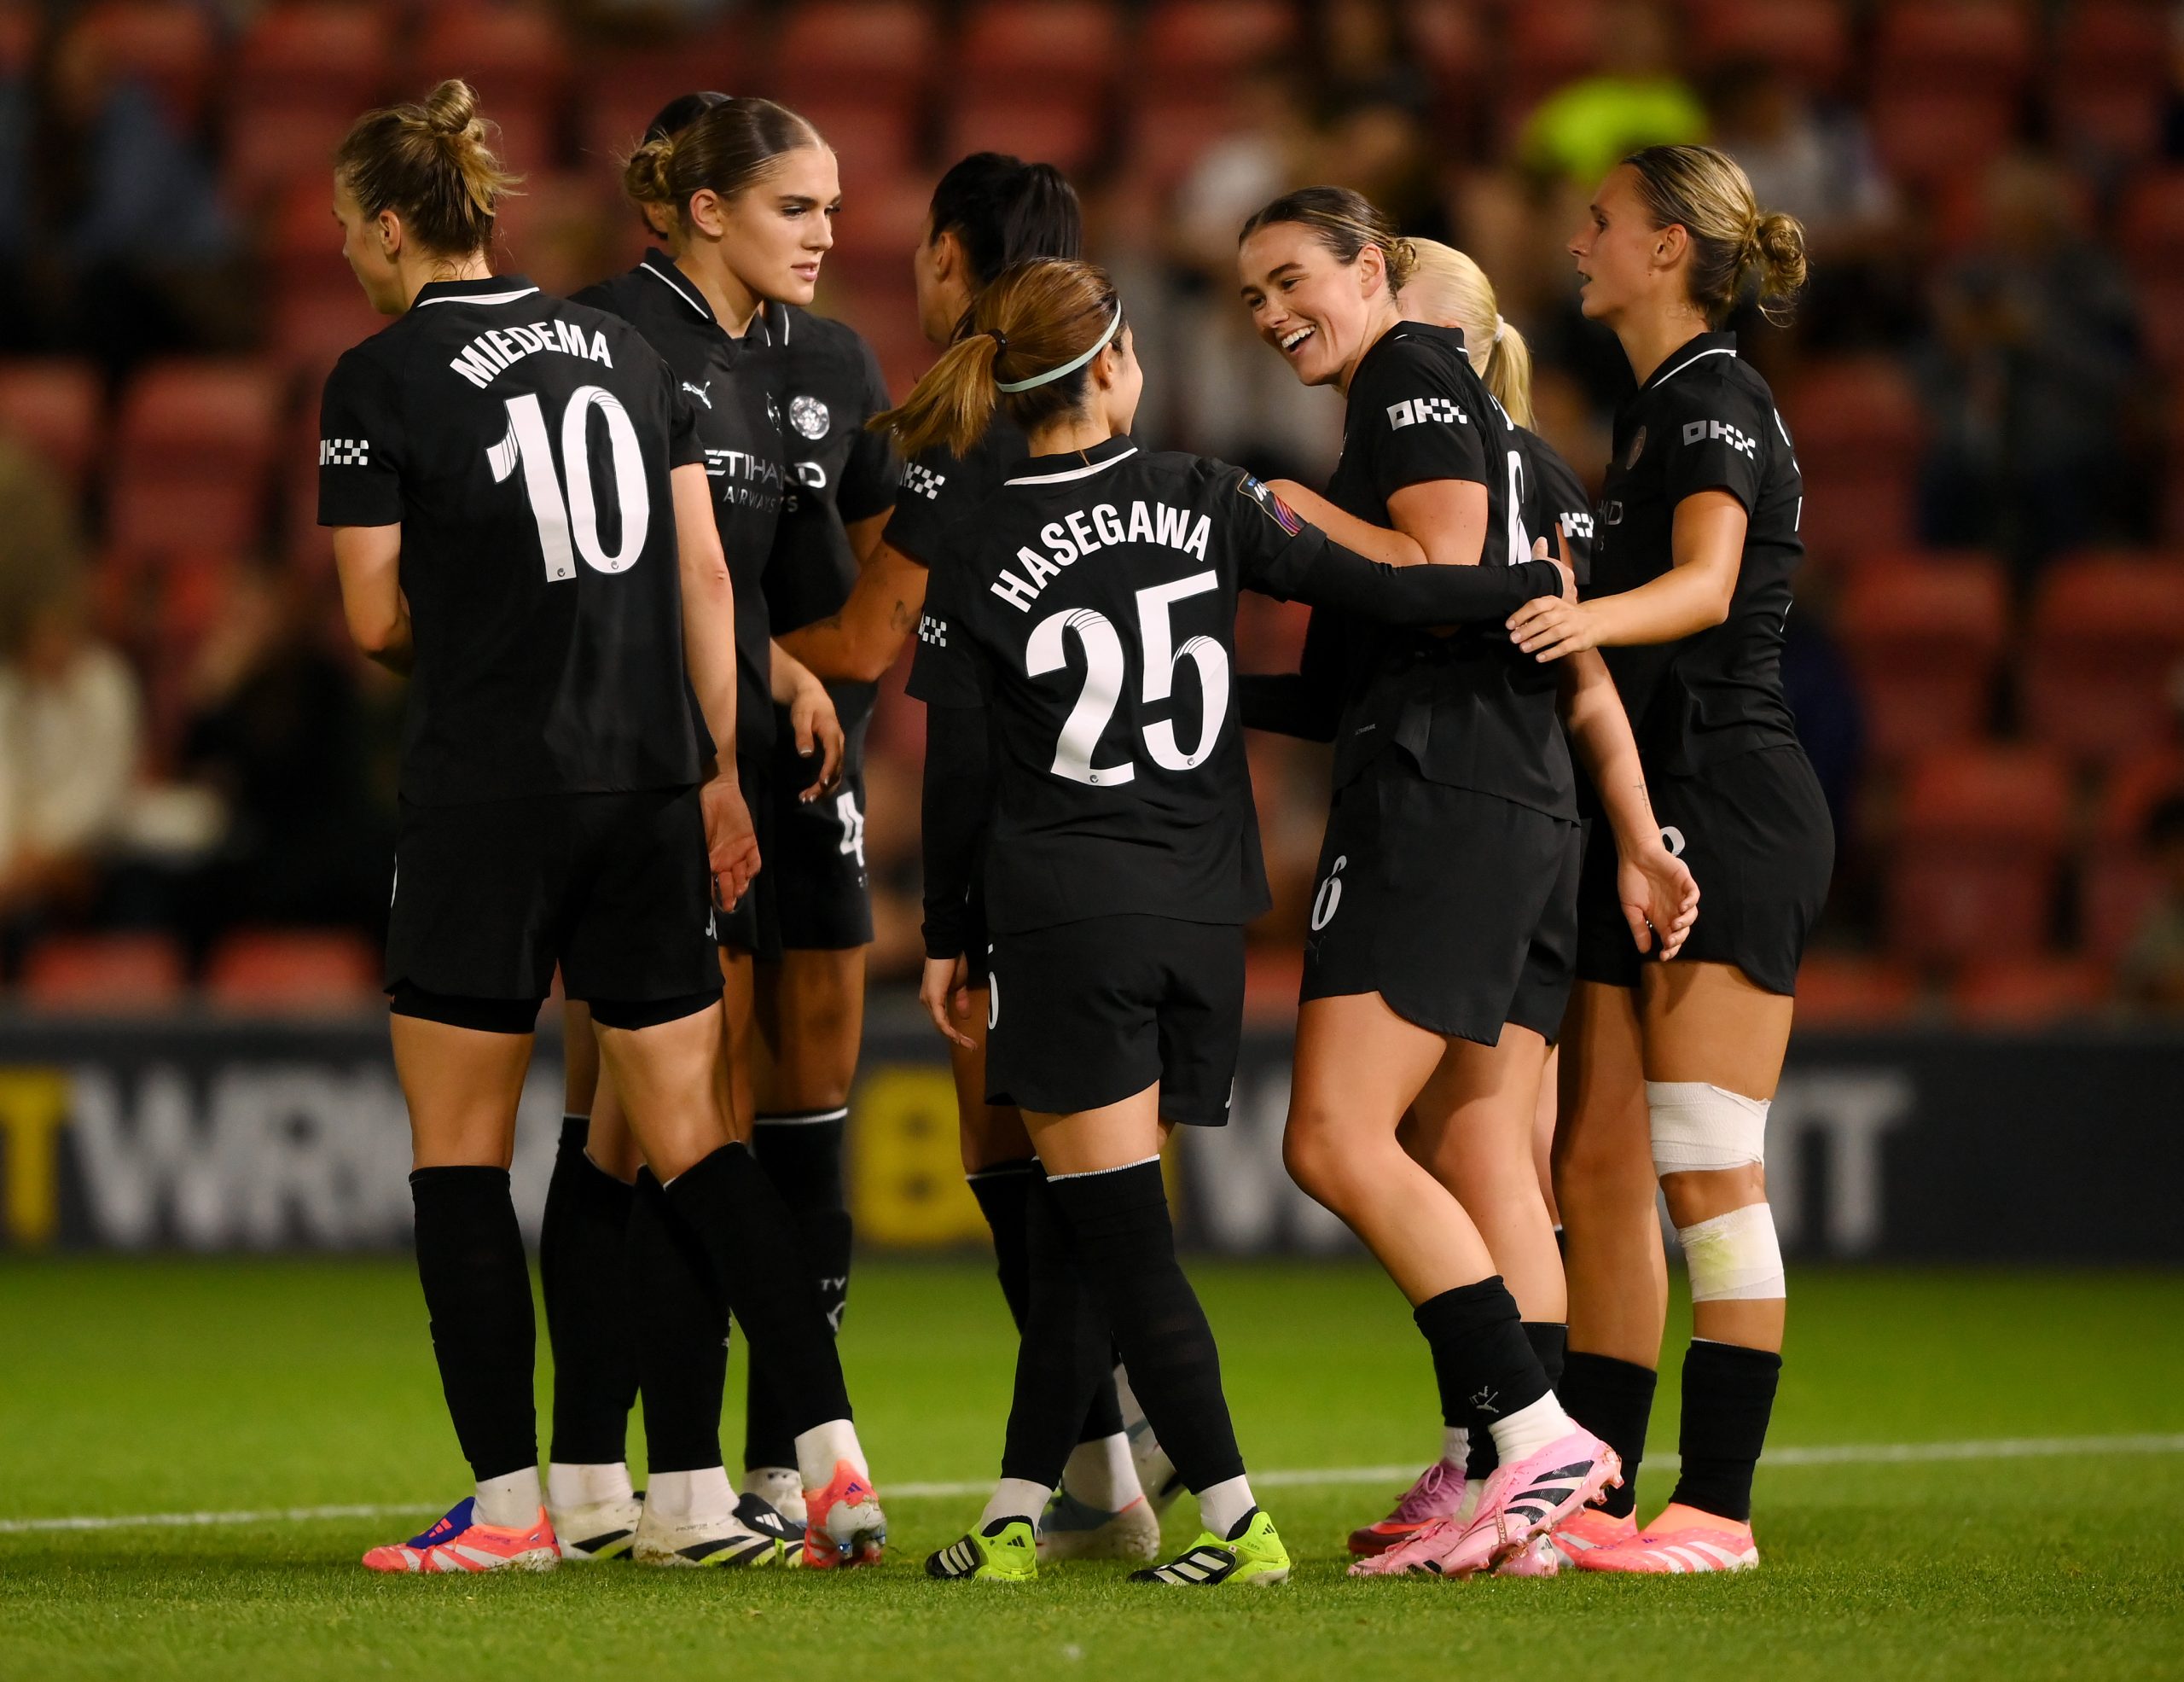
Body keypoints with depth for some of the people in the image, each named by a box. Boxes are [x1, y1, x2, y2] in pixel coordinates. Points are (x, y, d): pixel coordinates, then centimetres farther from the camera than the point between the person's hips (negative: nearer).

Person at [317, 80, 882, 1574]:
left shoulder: (382, 382, -5)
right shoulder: (620, 347, 11)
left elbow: (378, 620, -5)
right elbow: (705, 572, 8)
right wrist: (725, 767, 9)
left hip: (486, 794, -5)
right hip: (647, 787, 5)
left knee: (460, 1150, 6)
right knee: (694, 1142, 8)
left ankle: (508, 1502, 3)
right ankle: (833, 1448, -4)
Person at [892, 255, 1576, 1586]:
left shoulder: (979, 552, -3)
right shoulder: (1204, 501, 1)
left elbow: (959, 772, -1)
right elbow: (1368, 588, 2)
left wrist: (946, 937, 9)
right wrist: (1538, 589, 15)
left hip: (1064, 918, -4)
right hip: (1203, 915, 4)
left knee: (1115, 1231, -3)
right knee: (1080, 1230, 10)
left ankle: (1235, 1520, -10)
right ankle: (1017, 1515, 10)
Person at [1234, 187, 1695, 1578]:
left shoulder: (1413, 376, -2)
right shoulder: (1493, 428, 26)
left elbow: (1441, 567, -16)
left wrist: (1285, 510, -4)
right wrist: (1638, 841, 19)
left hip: (1435, 793, -10)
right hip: (1526, 821, 10)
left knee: (1338, 1140, -13)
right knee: (1490, 1164, 3)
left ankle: (1536, 1432, -19)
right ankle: (1501, 1489, -3)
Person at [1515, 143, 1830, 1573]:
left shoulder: (1716, 404, -11)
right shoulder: (1659, 408, 18)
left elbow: (1704, 583, -30)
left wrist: (1589, 617, -48)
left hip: (1733, 812, -10)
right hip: (1651, 814, 10)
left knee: (1708, 1173, -9)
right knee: (1598, 1167, 7)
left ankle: (1719, 1506, -7)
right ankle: (1590, 1492, 10)